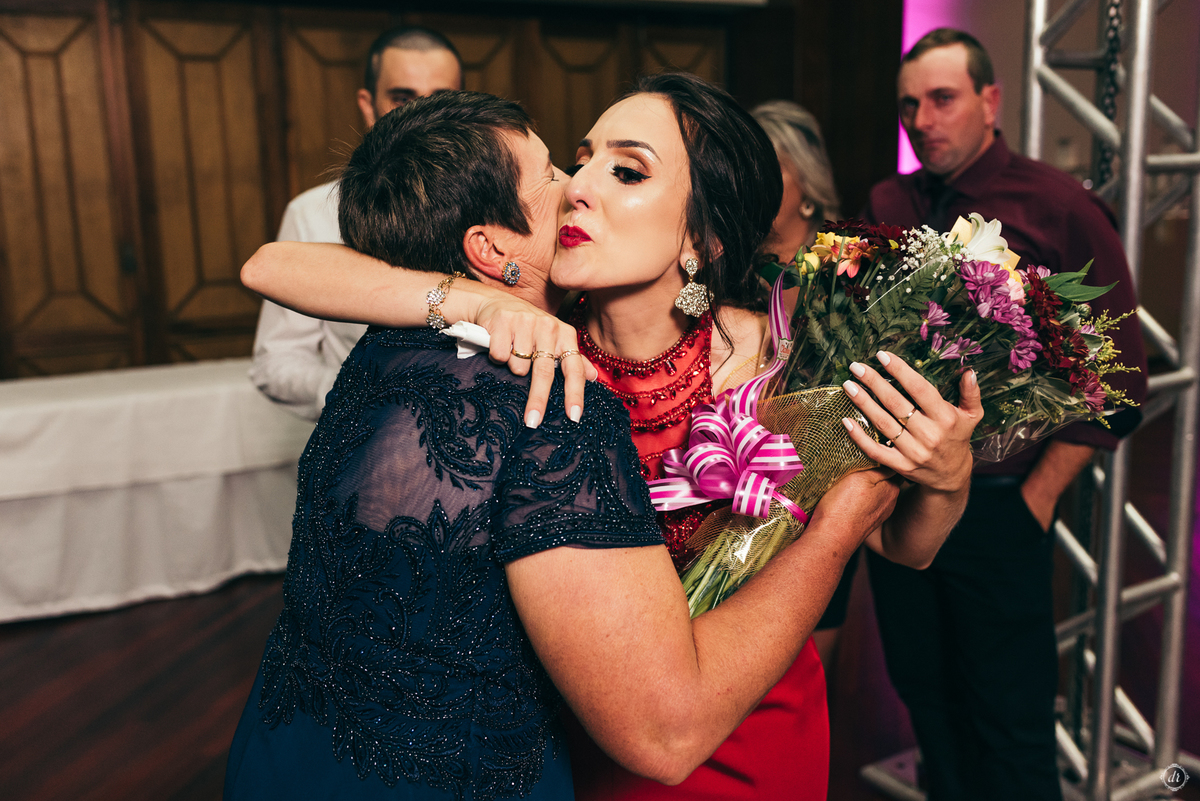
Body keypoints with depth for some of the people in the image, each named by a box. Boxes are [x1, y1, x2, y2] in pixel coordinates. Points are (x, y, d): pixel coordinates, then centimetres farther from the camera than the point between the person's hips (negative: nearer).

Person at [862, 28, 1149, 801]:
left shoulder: (1062, 208, -4)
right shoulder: (887, 208, 6)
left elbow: (1117, 377, -4)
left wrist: (1038, 497, -7)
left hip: (997, 507, -4)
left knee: (1008, 722, 7)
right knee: (924, 692, 18)